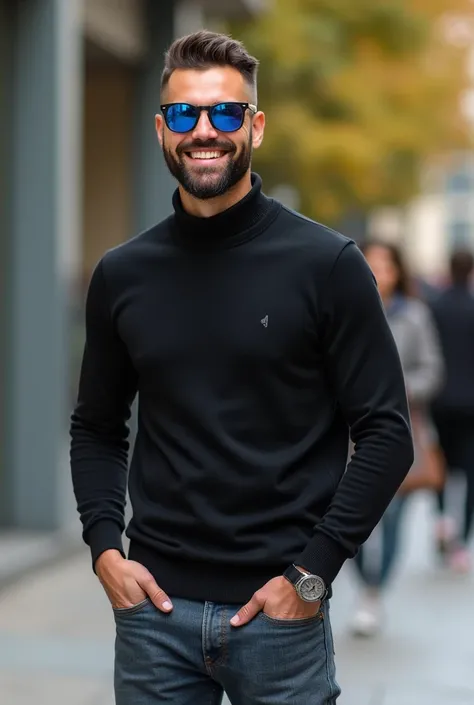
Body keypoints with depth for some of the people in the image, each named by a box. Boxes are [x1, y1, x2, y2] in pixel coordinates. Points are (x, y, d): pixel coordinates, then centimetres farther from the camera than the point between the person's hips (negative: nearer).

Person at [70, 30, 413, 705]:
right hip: (155, 606, 3)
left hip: (281, 610, -2)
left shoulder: (328, 264, -5)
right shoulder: (121, 275, 6)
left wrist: (312, 571, -10)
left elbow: (386, 434, -5)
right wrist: (105, 548, 1)